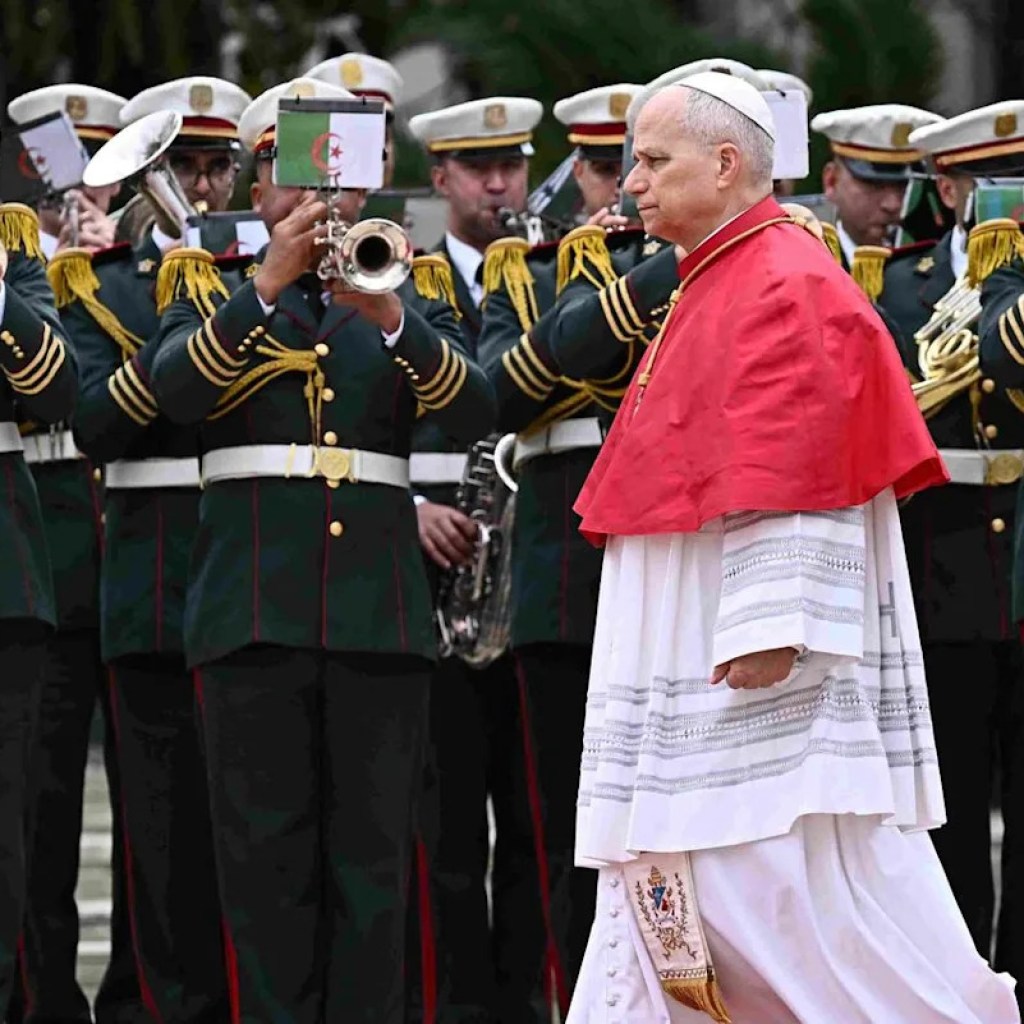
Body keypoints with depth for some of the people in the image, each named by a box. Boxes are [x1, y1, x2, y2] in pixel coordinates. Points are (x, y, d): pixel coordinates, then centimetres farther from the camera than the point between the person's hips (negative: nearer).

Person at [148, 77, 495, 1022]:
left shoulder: (410, 291, 13)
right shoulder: (211, 288, 10)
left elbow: (476, 410, -4)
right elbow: (176, 389, -11)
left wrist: (386, 314, -20)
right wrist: (271, 282, -19)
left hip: (379, 608, 1)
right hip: (255, 611, -1)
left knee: (372, 852, 0)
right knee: (267, 854, -2)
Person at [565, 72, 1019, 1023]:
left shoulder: (787, 288, -13)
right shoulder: (713, 289, 17)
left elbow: (794, 475, -21)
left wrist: (766, 623, -26)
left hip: (763, 666, -10)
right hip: (685, 667, 10)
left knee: (811, 883, -9)